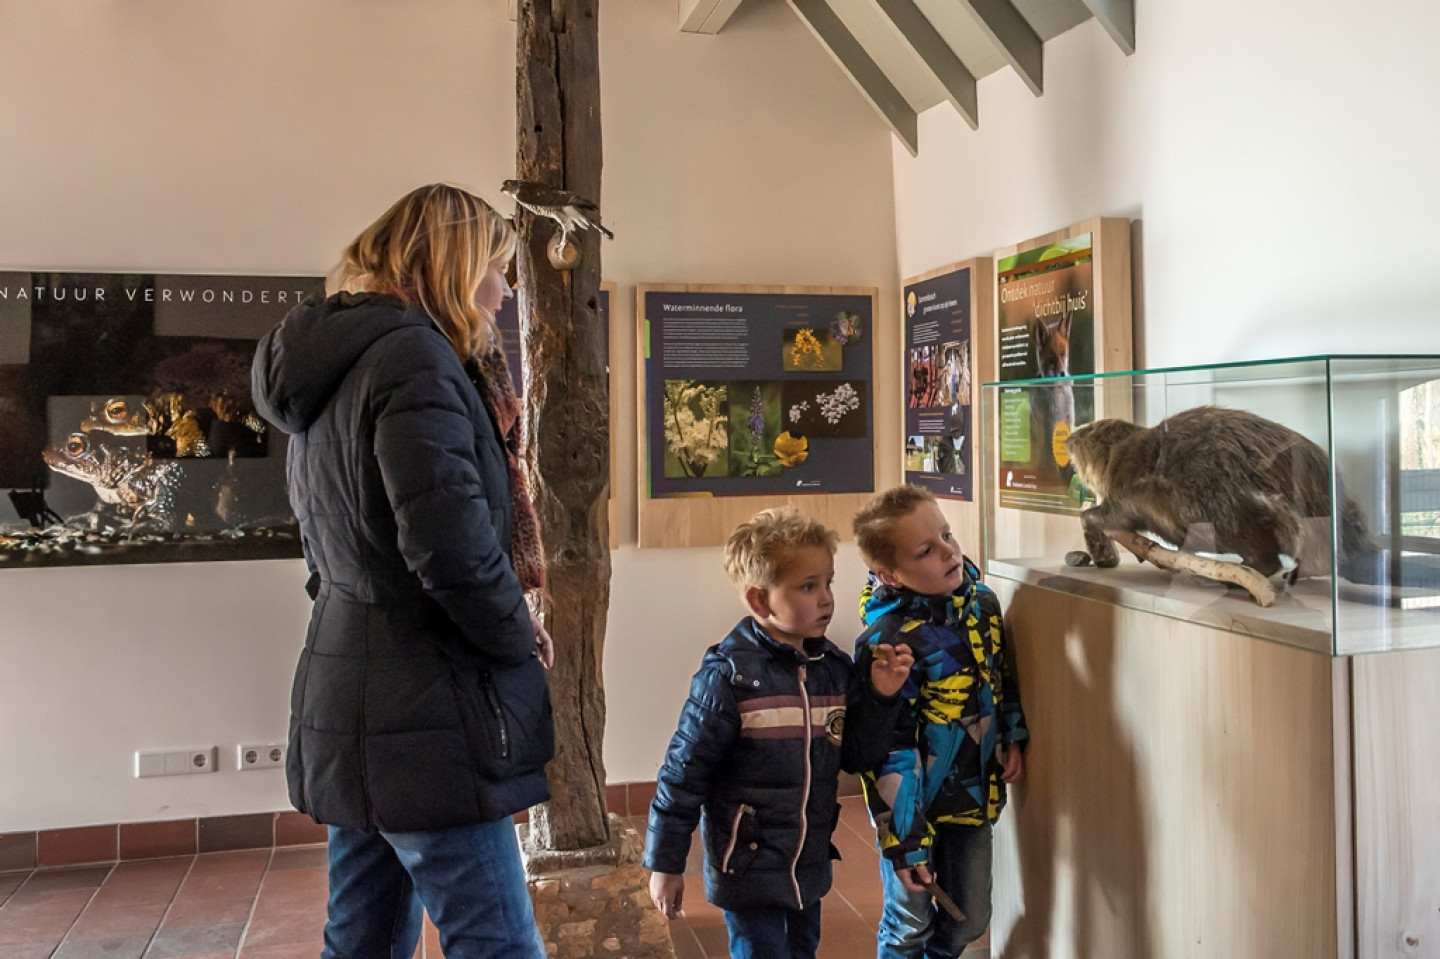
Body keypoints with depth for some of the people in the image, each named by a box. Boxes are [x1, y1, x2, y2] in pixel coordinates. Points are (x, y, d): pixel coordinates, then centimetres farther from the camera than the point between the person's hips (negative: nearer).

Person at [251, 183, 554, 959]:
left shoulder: (332, 358, 15)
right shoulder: (412, 355, -15)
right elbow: (450, 544, -26)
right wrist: (521, 638, -8)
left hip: (351, 705, 10)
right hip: (423, 714, -10)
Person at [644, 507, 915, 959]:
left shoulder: (834, 668, -3)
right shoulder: (728, 676, -20)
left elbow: (855, 755, 2)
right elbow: (684, 772, -14)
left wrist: (882, 698, -13)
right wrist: (665, 865, -9)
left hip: (811, 864, 6)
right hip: (748, 866, -6)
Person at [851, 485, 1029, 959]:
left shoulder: (981, 599, -6)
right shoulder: (886, 643, -26)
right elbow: (888, 755, -22)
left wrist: (1014, 740, 7)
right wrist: (902, 843, -18)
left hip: (976, 794, 6)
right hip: (916, 804, -6)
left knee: (970, 920, 20)